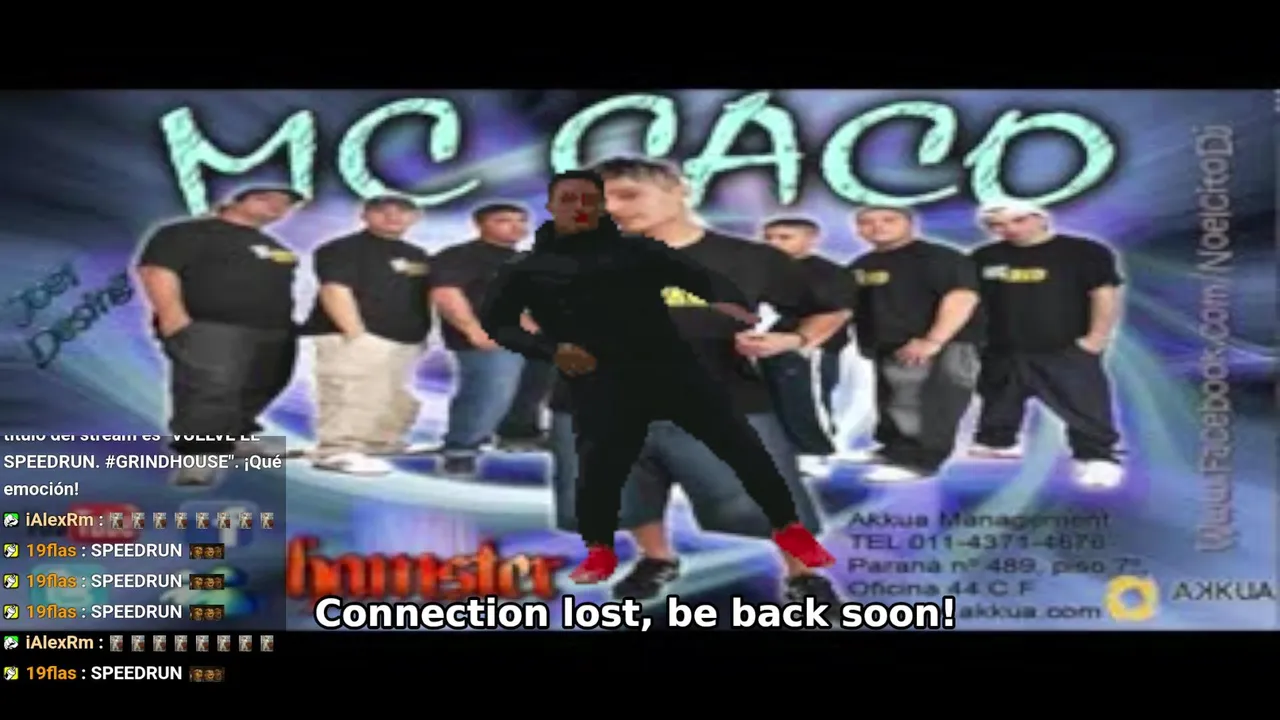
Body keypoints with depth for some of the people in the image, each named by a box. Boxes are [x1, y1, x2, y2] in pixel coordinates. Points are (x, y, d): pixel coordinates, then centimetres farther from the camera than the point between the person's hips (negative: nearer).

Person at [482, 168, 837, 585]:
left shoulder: (637, 251, 12)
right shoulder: (527, 270, 10)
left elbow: (699, 276, 6)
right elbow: (497, 325, 7)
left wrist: (728, 301, -18)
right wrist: (549, 347, -10)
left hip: (673, 367, 2)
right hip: (600, 383, -1)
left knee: (740, 444, 0)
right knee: (600, 464, -10)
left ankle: (788, 528, 17)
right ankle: (599, 550, 19)